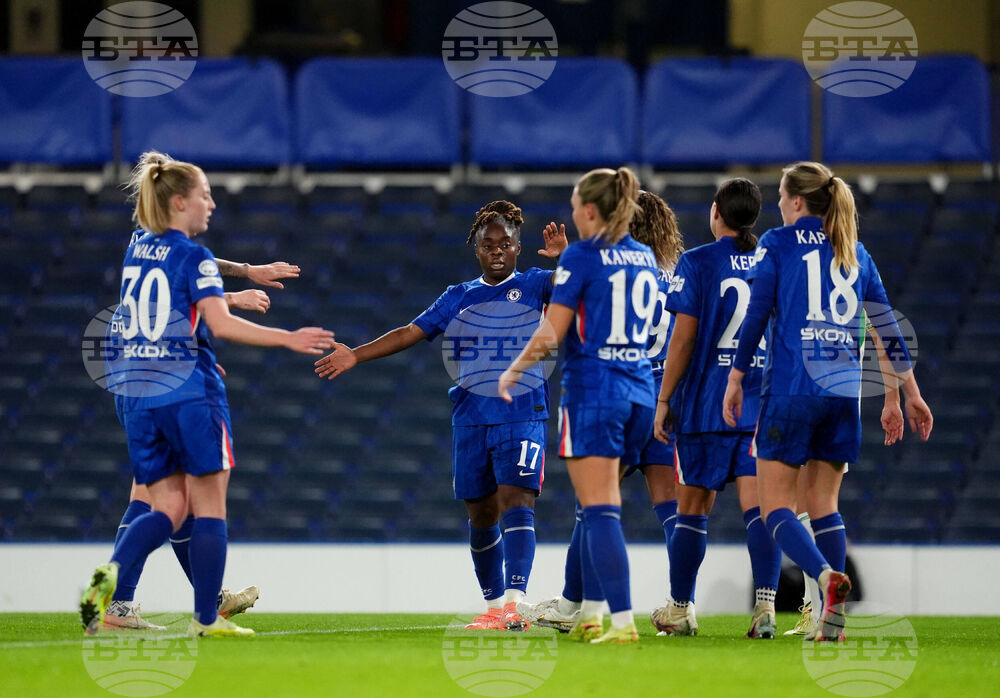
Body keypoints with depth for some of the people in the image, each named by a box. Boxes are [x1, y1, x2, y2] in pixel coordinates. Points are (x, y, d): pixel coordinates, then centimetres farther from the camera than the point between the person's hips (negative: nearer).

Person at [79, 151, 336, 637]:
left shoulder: (136, 253, 13)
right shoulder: (195, 257, -8)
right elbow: (221, 324, -18)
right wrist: (287, 339, -14)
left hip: (136, 394, 6)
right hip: (188, 392, -6)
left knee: (169, 509, 8)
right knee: (210, 509, 3)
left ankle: (112, 572, -17)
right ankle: (206, 619, 2)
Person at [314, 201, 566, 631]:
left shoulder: (533, 286, 5)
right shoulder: (458, 298, 15)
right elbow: (410, 333, 14)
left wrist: (563, 256, -31)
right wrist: (357, 355, 7)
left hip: (522, 414, -5)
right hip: (471, 417, 5)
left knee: (515, 500, -19)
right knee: (480, 515, 8)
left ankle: (514, 603, -29)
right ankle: (494, 605, 19)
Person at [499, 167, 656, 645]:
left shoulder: (582, 256, -8)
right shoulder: (644, 258, 12)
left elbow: (551, 332, -9)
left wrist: (513, 371, 8)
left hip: (593, 389, -7)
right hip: (639, 391, 7)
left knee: (601, 511, -9)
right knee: (595, 508, 17)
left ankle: (623, 619, -19)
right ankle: (589, 614, 19)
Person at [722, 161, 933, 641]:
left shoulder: (779, 243, 1)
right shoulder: (856, 253, 15)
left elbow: (757, 314, -4)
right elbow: (888, 329, 15)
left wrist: (735, 378, 2)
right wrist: (911, 392, 20)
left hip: (790, 386, -5)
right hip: (843, 391, 5)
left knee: (775, 505, -2)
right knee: (823, 503, 12)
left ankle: (826, 575, -29)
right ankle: (833, 617, 0)